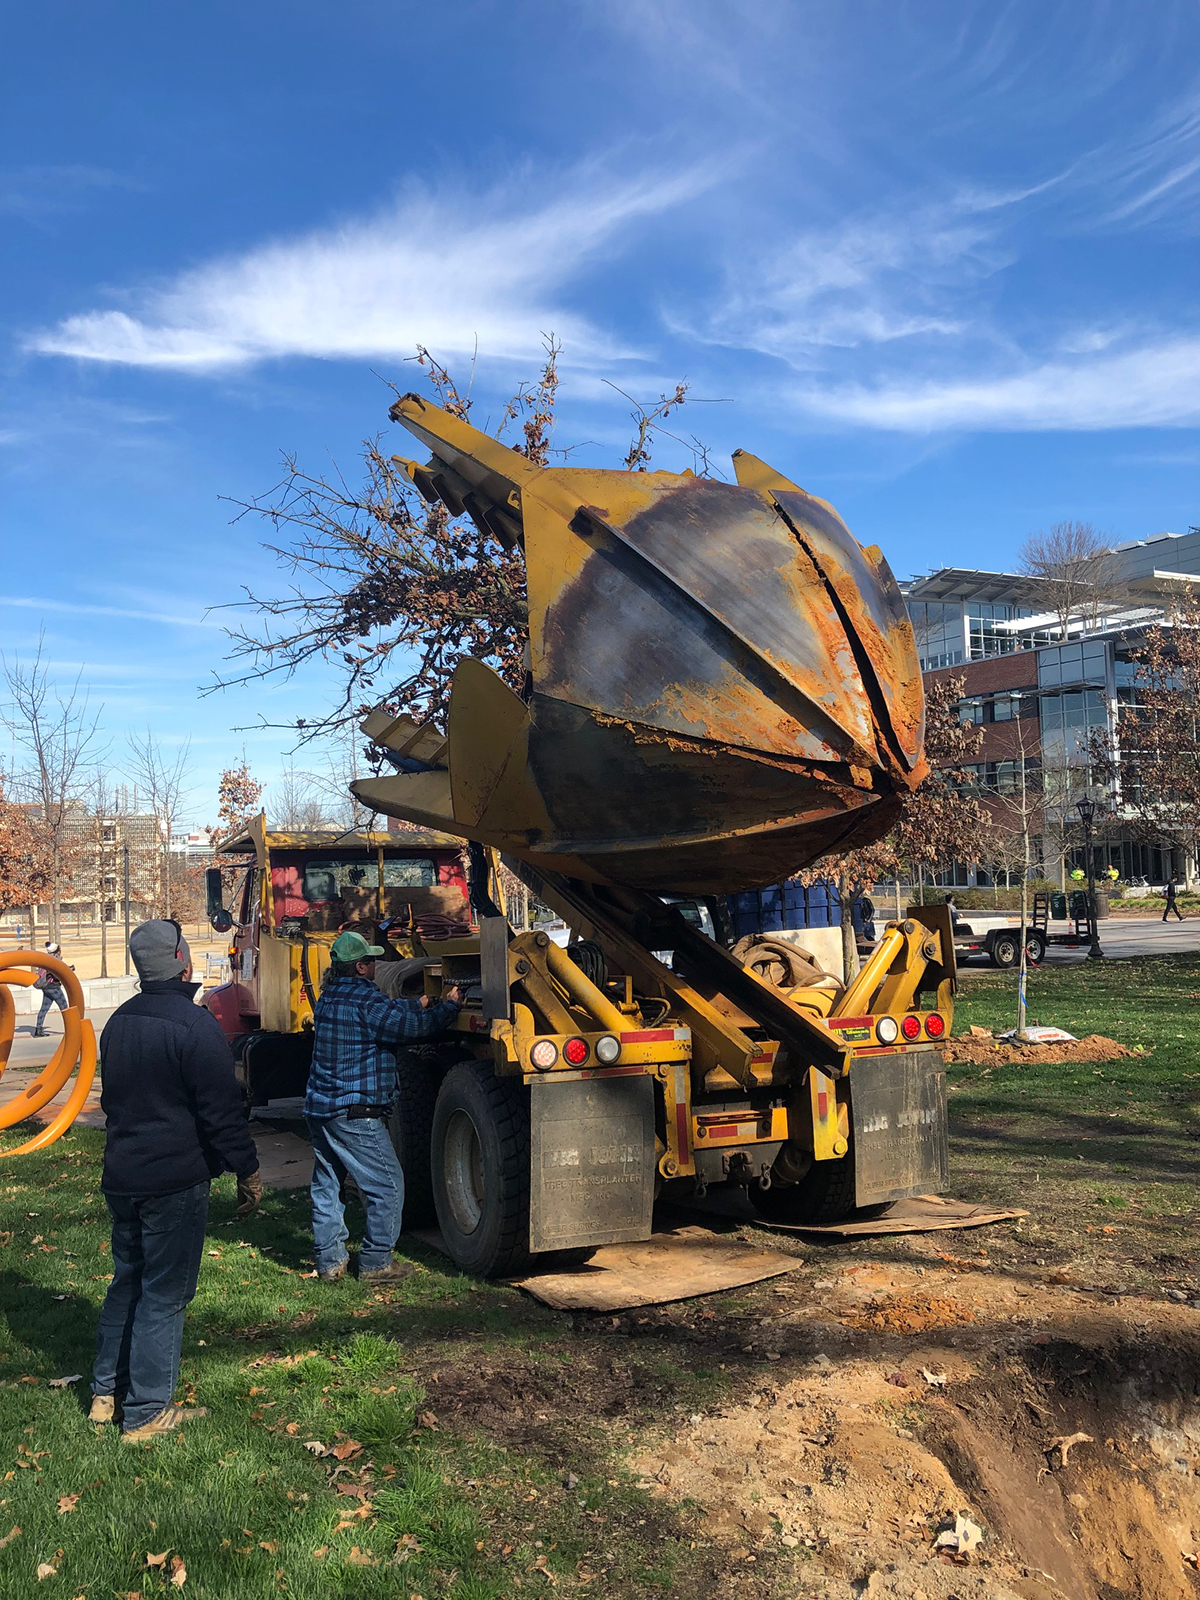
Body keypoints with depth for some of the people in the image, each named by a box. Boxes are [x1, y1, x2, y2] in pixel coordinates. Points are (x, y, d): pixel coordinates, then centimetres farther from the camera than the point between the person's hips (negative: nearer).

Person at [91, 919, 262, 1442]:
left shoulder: (118, 1022, 8)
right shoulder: (194, 1026, -19)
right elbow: (222, 1110, -18)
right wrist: (248, 1171, -10)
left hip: (122, 1177, 8)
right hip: (175, 1182, -8)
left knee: (127, 1282, 20)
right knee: (164, 1294, 2)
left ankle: (107, 1392, 29)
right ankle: (145, 1413, 10)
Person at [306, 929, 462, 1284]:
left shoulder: (329, 997, 13)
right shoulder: (365, 1000, -15)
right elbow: (411, 1025, -16)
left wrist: (420, 1004, 25)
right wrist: (448, 1006, -2)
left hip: (319, 1108, 9)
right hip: (354, 1114, -9)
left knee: (327, 1185, 15)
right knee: (387, 1186, 1)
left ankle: (329, 1261, 21)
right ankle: (375, 1263, 6)